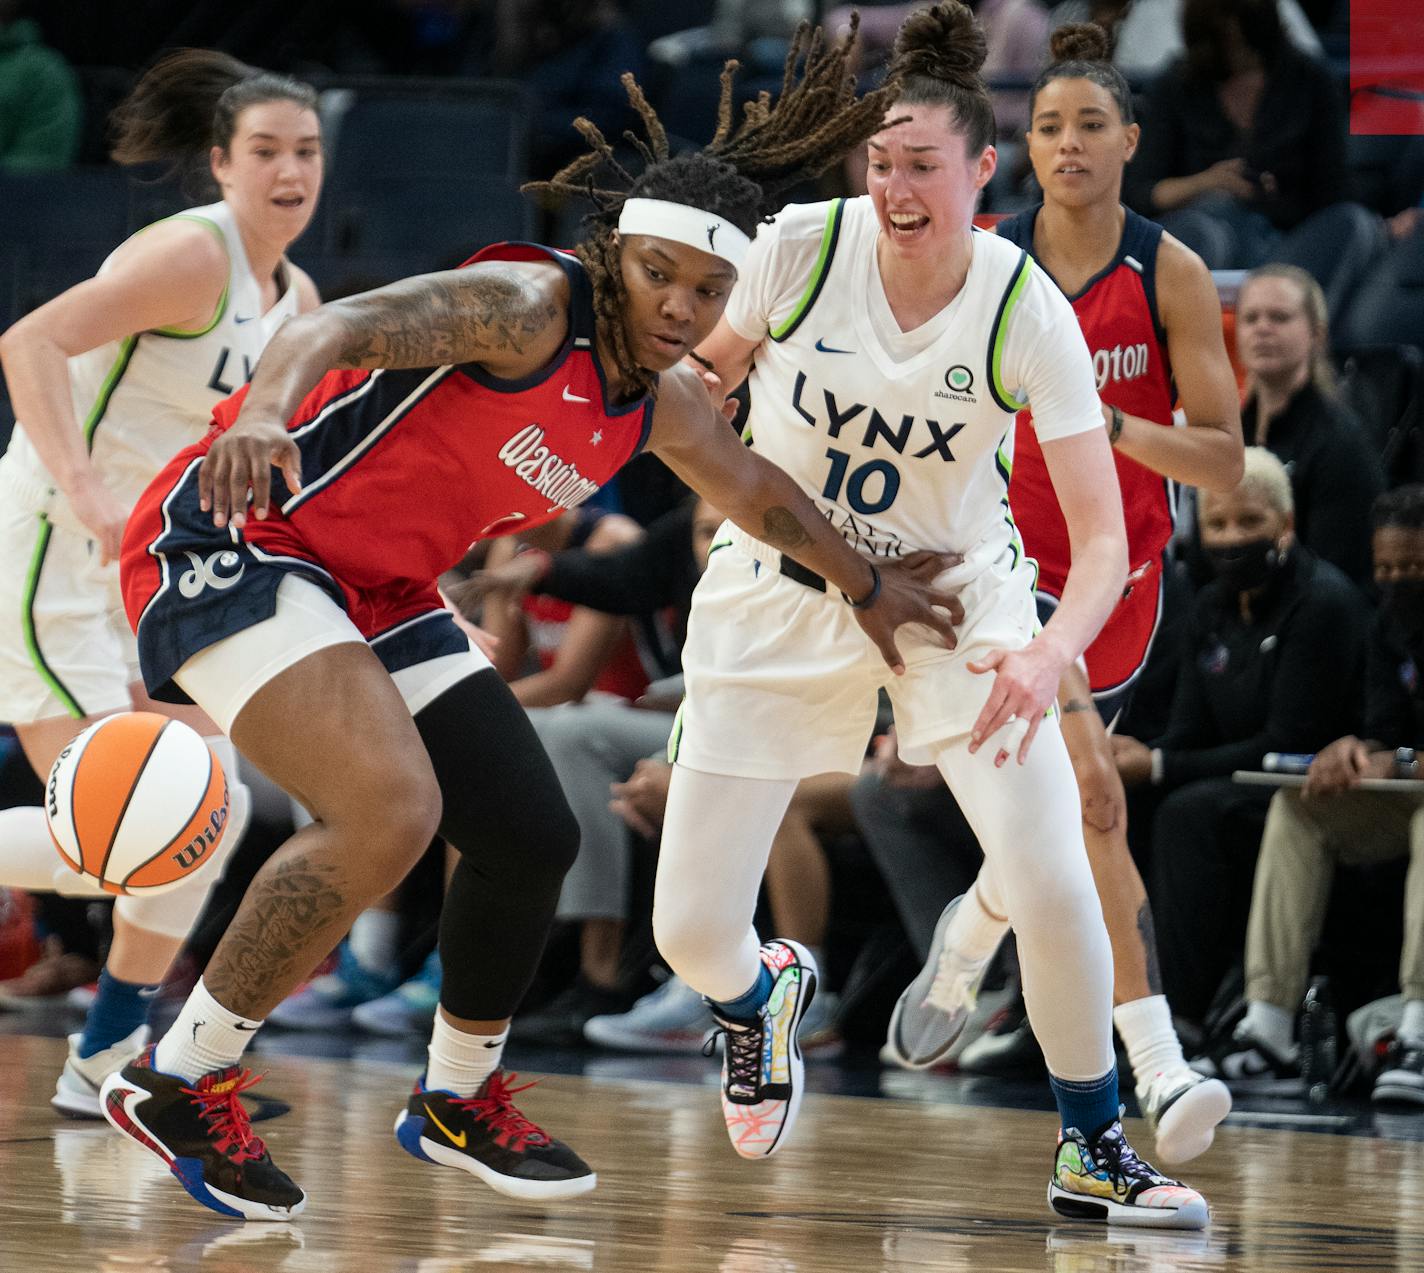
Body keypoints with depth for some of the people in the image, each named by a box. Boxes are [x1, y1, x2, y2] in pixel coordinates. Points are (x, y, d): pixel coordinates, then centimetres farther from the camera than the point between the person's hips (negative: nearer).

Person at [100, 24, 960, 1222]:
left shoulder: (663, 404, 7)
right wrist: (268, 403, -57)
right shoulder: (529, 307, -21)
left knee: (533, 837, 8)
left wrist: (865, 586, 41)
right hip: (232, 541, -9)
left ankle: (460, 1101, 32)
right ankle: (178, 1080, -12)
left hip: (378, 595, 9)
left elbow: (758, 488, 28)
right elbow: (348, 321, -37)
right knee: (390, 812, -27)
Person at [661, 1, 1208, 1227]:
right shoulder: (802, 246, -18)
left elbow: (1102, 538, -24)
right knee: (691, 928, -4)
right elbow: (711, 367, 6)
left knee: (1049, 877, -22)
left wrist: (1052, 651, -41)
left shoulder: (1028, 313, -20)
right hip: (780, 592, 1)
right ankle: (762, 993, 37)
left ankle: (1092, 1151, 2)